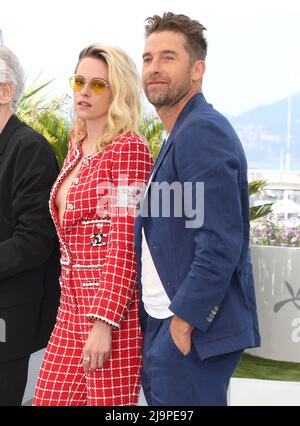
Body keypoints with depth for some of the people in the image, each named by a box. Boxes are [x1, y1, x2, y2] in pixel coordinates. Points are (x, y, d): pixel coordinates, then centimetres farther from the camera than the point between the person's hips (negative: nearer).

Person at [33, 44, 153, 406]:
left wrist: (104, 322, -20)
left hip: (112, 308, -8)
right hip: (72, 306, 8)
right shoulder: (77, 145, 15)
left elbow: (126, 243, -15)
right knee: (48, 401, 8)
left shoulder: (129, 148, -9)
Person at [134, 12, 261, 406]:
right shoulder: (181, 134, 17)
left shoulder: (202, 131, -15)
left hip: (190, 332, -10)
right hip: (163, 323, 10)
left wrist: (183, 324, -19)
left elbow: (220, 243, -23)